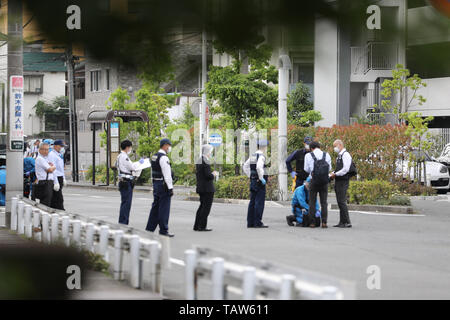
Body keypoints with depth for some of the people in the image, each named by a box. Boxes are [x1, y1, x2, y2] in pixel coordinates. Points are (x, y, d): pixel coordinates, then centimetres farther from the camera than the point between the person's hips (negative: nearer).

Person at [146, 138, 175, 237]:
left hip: (156, 184, 9)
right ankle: (163, 230, -3)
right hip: (164, 185, -9)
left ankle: (149, 229, 15)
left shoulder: (154, 157, 13)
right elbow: (167, 174, -19)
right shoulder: (163, 158, -16)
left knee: (155, 207, 13)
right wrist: (170, 188, -18)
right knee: (164, 208, -5)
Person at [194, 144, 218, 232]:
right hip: (207, 188, -10)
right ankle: (202, 226, -5)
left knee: (202, 206, 16)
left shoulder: (199, 161, 13)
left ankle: (196, 226, 17)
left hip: (201, 188, 10)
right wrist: (213, 174, -2)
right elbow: (208, 176, -22)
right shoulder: (205, 162, -17)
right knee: (206, 207, -5)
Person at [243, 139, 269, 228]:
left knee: (252, 202, 9)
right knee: (259, 202, -8)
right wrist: (262, 178, -19)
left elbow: (245, 166, 20)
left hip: (253, 181, 9)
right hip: (259, 182, -9)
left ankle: (250, 223, 10)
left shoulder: (253, 156, 13)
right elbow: (259, 167, -28)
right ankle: (258, 223, -10)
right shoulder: (261, 156, -13)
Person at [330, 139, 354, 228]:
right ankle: (342, 222, 12)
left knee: (342, 202, -12)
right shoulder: (339, 156, 19)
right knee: (340, 202, 9)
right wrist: (333, 174, 8)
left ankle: (347, 222, -10)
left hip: (343, 181, -10)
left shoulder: (345, 155, -10)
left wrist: (335, 174, -13)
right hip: (338, 181, 10)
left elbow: (345, 169, -18)